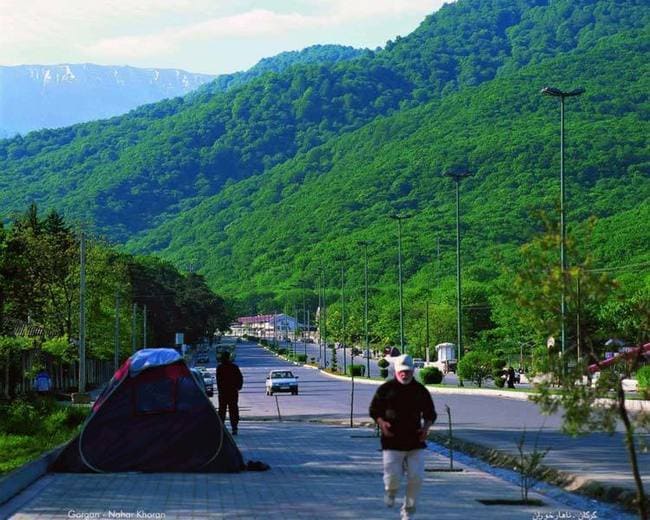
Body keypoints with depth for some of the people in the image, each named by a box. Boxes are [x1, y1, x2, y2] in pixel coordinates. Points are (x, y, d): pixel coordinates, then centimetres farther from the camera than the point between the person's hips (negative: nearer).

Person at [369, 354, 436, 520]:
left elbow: (430, 413, 16)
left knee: (416, 477, -4)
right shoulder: (386, 389, 1)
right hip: (392, 441, -2)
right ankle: (391, 490, 29)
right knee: (393, 476, -9)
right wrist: (381, 423, -12)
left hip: (415, 441, 2)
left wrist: (426, 427, -4)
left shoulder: (420, 390, 7)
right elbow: (374, 410, 7)